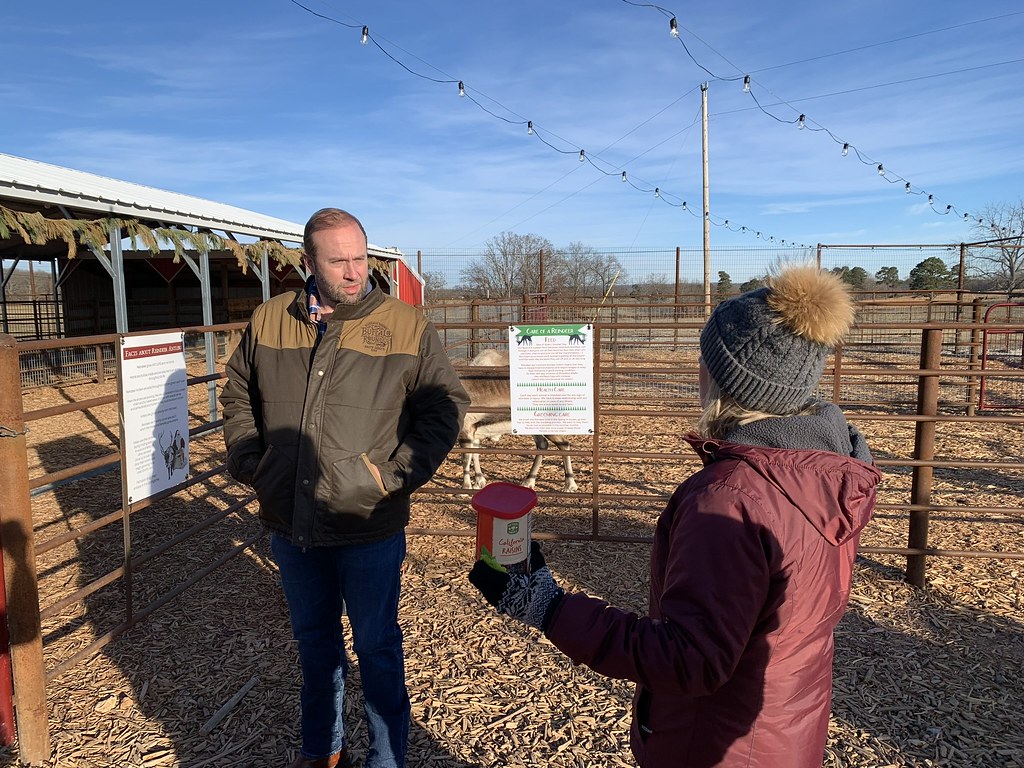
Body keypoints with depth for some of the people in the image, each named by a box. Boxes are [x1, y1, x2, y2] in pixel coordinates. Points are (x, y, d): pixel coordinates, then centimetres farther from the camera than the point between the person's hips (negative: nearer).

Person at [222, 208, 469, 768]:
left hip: (369, 529, -4)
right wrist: (248, 461, 3)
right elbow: (237, 397, 15)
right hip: (291, 525, 4)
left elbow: (446, 407, -6)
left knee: (376, 648, 13)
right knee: (313, 640, 23)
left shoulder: (406, 326, -9)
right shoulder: (268, 321, 1)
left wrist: (396, 474, -13)